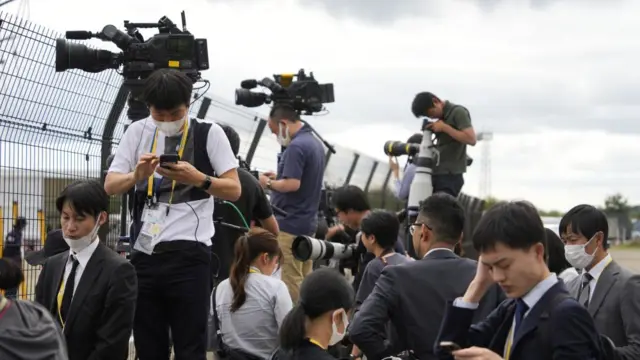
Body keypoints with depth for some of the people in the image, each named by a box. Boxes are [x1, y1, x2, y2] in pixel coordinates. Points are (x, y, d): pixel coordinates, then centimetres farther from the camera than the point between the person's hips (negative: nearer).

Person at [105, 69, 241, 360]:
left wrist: (198, 178, -19)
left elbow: (234, 190, -1)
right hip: (144, 255, 4)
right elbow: (110, 186, 7)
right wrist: (137, 175, -14)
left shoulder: (209, 134, 1)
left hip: (189, 256, -4)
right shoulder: (137, 132, 10)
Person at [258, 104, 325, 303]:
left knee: (291, 280, -6)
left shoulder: (296, 147, -17)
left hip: (290, 224, -10)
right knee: (305, 279, 11)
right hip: (308, 223, 10)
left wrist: (269, 183, -8)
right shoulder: (316, 143, 13)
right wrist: (278, 178, 15)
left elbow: (292, 184, -24)